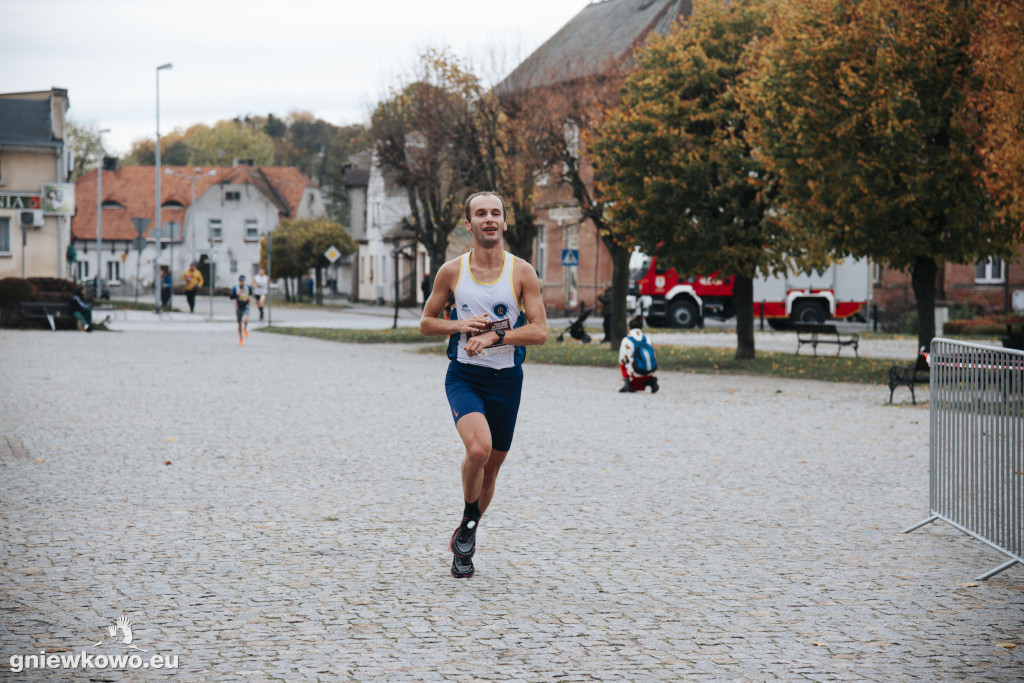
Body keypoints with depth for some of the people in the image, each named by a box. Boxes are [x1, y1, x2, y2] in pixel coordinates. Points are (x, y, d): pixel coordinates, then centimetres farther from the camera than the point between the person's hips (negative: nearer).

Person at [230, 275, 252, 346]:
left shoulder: (248, 287, 2)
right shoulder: (235, 288, -4)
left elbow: (251, 294, 20)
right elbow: (231, 297, -10)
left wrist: (250, 297, -1)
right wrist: (237, 294, -24)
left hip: (246, 307, 0)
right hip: (238, 307, 0)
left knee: (245, 320, -28)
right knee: (239, 324, 7)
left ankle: (245, 328, 6)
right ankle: (241, 338, 26)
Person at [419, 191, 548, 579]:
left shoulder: (522, 273, -3)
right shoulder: (452, 271, -1)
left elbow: (539, 331, -7)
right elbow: (426, 323, 8)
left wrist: (494, 335, -19)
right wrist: (460, 326, -11)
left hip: (506, 379, 2)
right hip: (464, 376, -2)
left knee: (491, 467, 11)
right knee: (478, 448, -27)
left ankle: (465, 537, 35)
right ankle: (468, 524, -3)